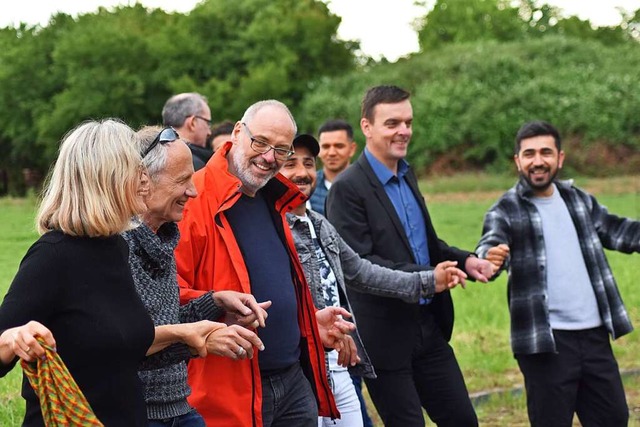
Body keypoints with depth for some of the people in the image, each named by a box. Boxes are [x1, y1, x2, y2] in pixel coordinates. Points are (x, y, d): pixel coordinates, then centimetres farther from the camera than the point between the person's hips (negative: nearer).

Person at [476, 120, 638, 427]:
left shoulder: (577, 199, 10)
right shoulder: (505, 211, -9)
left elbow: (614, 230, 22)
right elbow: (488, 248, -25)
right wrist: (490, 258, -48)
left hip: (594, 334, 6)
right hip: (545, 341, -6)